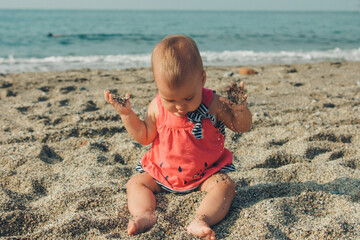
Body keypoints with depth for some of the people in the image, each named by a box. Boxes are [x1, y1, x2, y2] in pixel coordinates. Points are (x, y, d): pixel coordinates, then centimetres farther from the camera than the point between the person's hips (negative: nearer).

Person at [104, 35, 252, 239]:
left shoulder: (213, 105, -18)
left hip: (206, 172, -3)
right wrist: (127, 114, -7)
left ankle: (201, 220, -49)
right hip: (162, 173, 3)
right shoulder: (157, 108, -9)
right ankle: (144, 214, -34)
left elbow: (242, 126, -11)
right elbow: (145, 137, 5)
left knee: (225, 185, -28)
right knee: (135, 183, -9)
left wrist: (240, 108, -33)